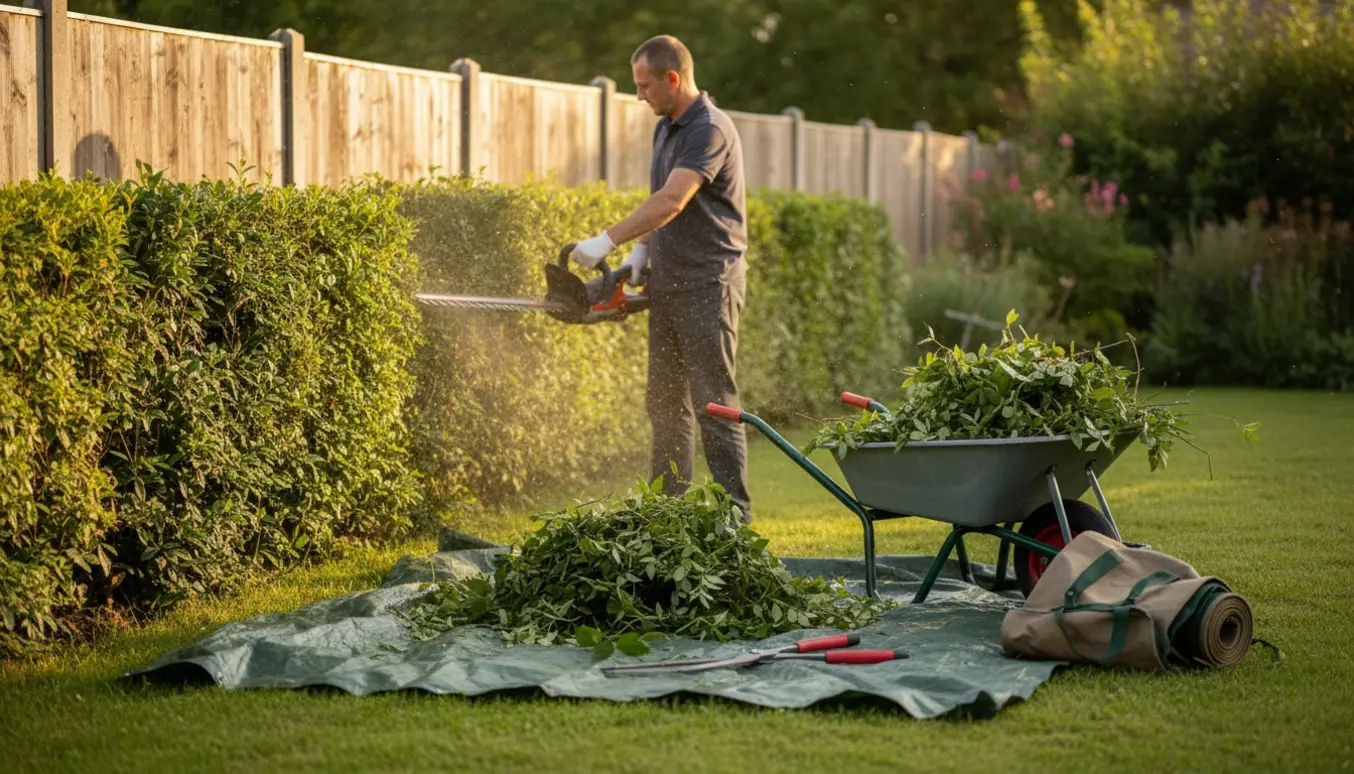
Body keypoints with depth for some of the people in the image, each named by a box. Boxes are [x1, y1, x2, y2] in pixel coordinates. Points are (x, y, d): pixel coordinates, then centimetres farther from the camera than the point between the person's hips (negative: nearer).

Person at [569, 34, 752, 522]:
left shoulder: (710, 130, -16)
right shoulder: (665, 128, 14)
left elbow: (671, 201, -25)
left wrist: (608, 241, -27)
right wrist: (641, 250, 5)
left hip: (709, 284, -10)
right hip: (668, 282, 10)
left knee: (713, 400, -9)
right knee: (665, 401, 11)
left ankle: (734, 506, -6)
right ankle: (668, 504, 16)